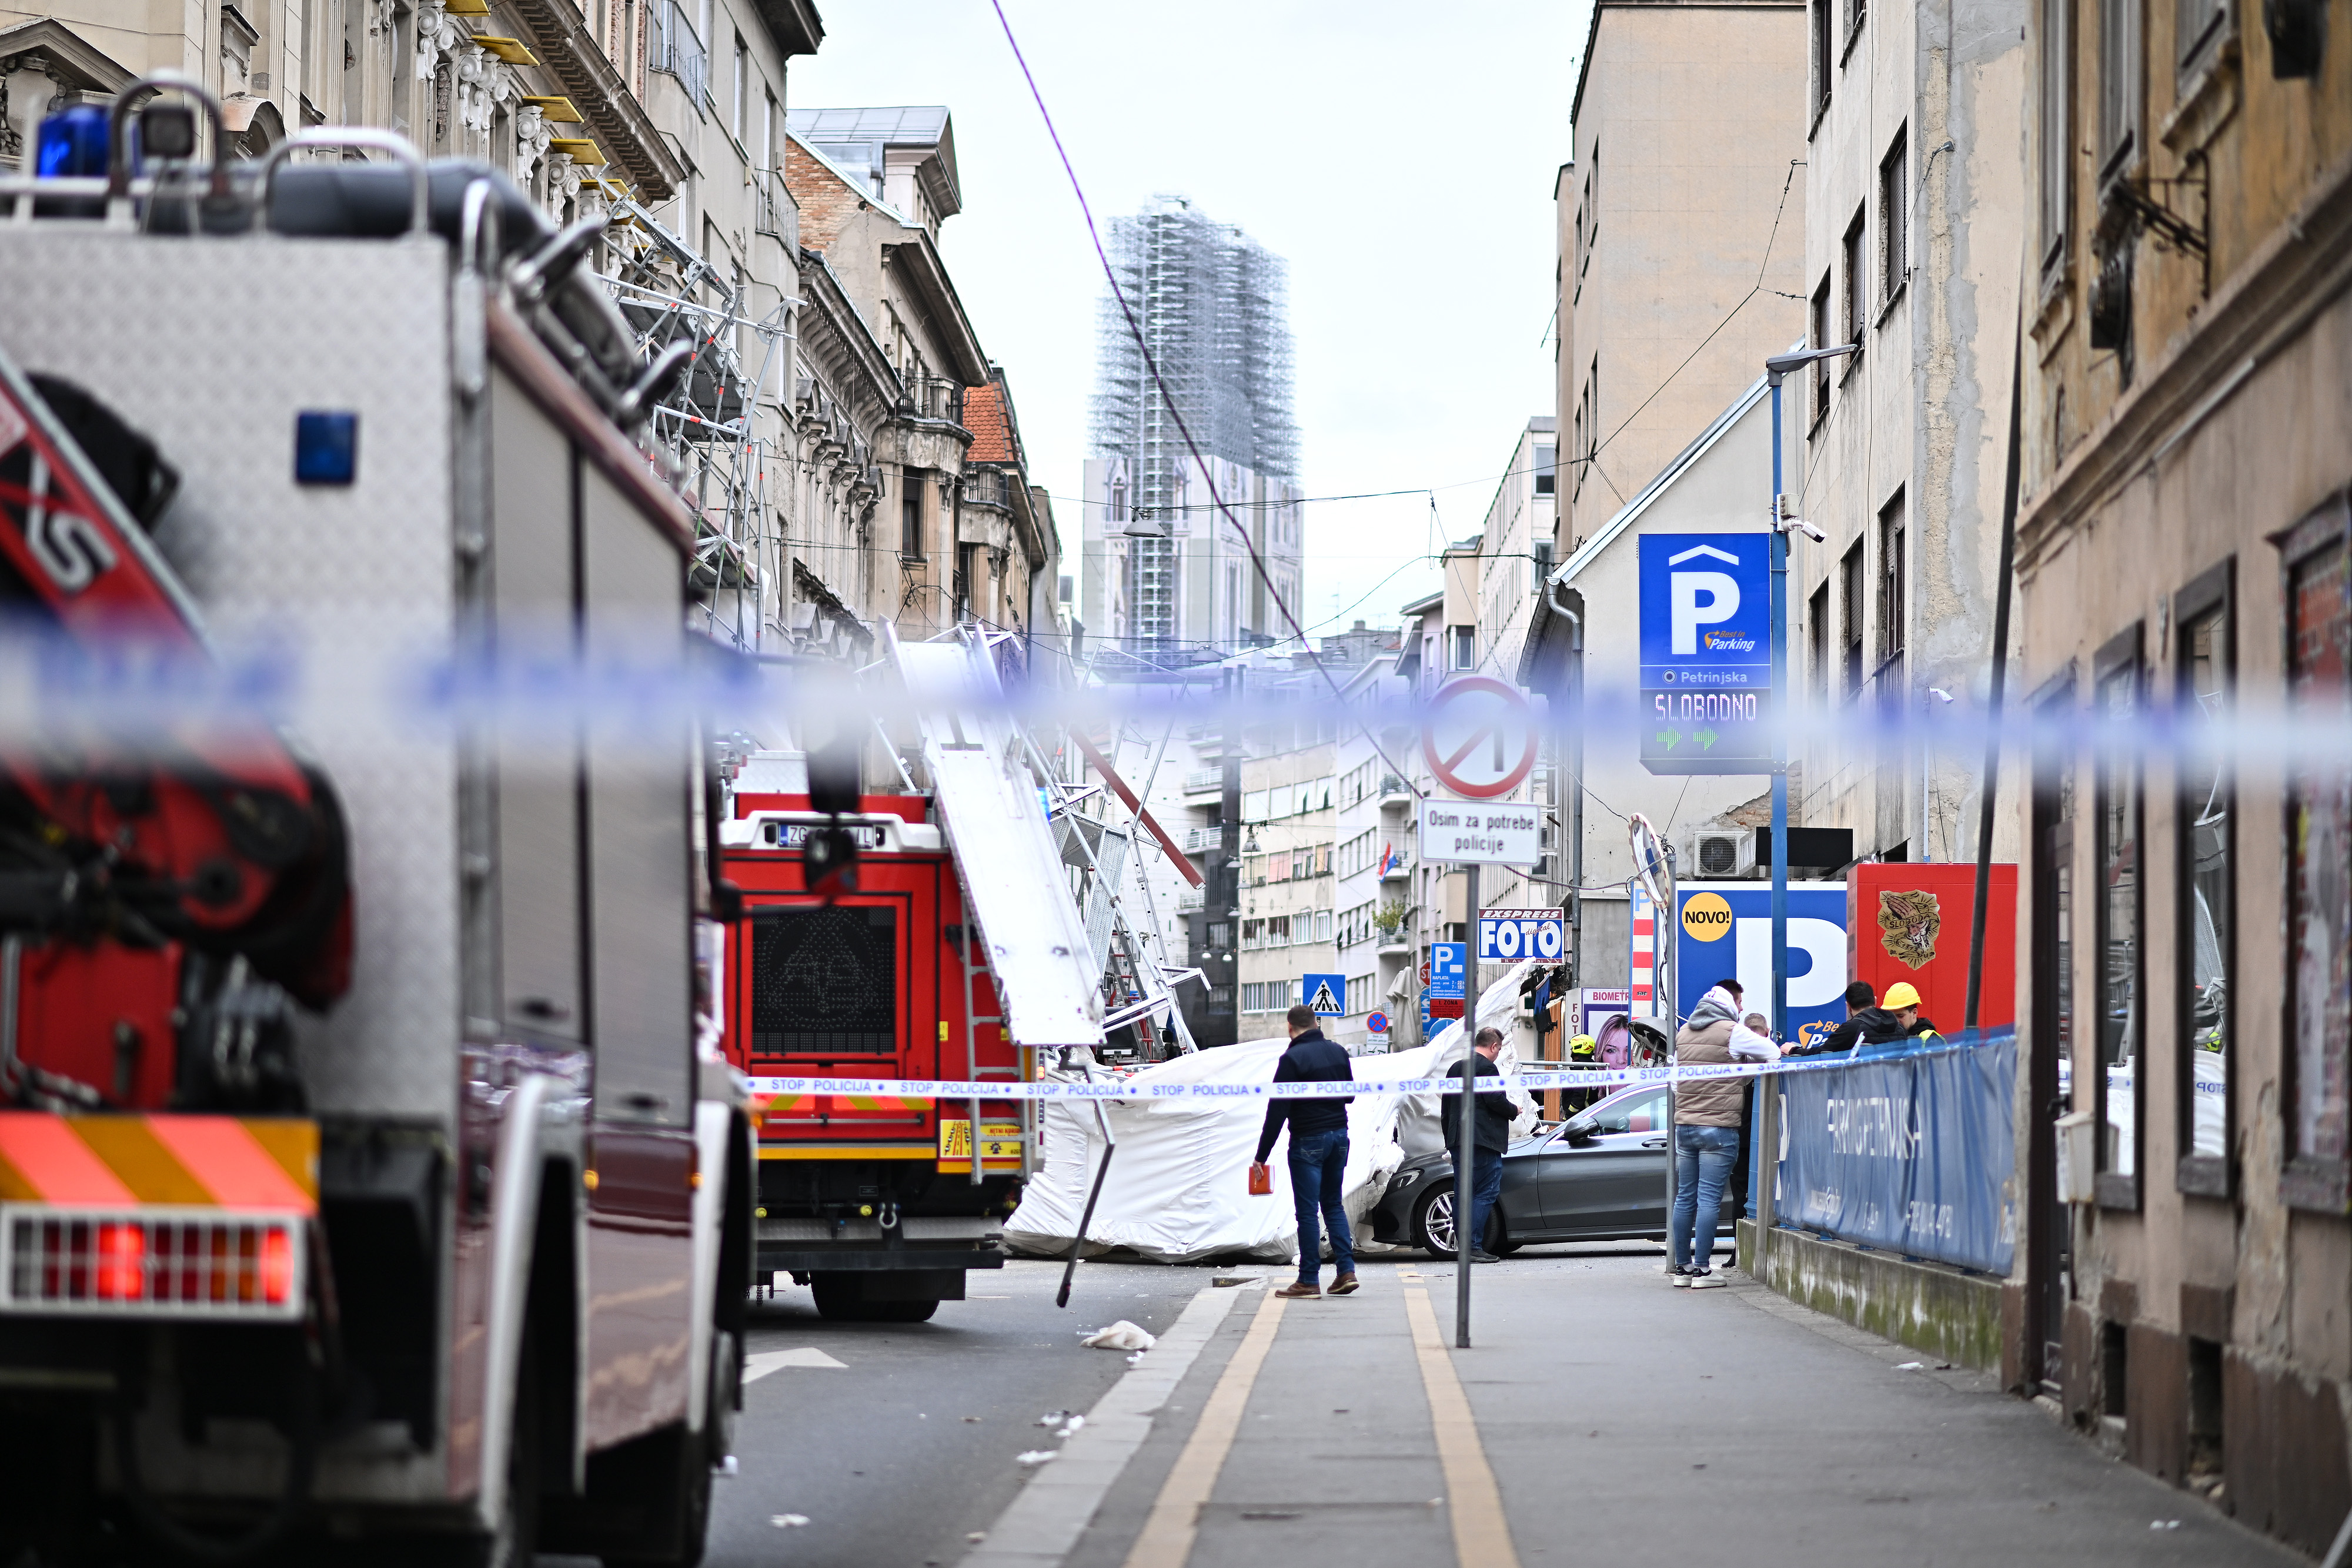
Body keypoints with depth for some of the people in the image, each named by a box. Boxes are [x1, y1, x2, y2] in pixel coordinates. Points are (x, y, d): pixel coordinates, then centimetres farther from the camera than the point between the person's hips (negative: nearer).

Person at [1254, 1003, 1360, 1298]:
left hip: (1308, 1141, -6)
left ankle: (1309, 1280, -1)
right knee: (1333, 1204, 16)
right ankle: (1346, 1270, 8)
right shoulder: (1338, 1053, 6)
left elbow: (1277, 1111, -15)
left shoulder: (1293, 1059, -14)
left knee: (1307, 1211, -2)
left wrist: (1262, 1154, -12)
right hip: (1339, 1136, 6)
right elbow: (1350, 1095, 19)